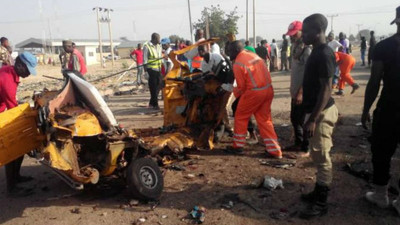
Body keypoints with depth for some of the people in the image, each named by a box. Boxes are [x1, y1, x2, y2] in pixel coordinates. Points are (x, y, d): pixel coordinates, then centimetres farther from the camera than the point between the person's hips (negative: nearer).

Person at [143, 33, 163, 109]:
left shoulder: (159, 46, 15)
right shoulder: (147, 46, -7)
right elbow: (145, 59, -8)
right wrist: (145, 69, -12)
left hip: (158, 69, 7)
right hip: (151, 69, -7)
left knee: (158, 86, 9)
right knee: (153, 87, -2)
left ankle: (151, 103, 22)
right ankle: (155, 104, 7)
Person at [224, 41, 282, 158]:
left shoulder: (238, 64, -10)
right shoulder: (254, 55, 14)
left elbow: (242, 86, -8)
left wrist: (235, 91, 14)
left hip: (254, 92, -7)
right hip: (268, 89, 7)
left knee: (240, 117, 12)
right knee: (265, 120, 14)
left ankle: (238, 146, 21)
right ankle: (274, 150, 14)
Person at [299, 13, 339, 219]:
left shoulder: (324, 54, -18)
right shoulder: (317, 52, 12)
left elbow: (326, 89, -22)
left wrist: (313, 119, -24)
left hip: (321, 113, -10)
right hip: (315, 110, 10)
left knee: (322, 158, -1)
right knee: (317, 156, 18)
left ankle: (321, 203, 11)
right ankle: (318, 192, 32)